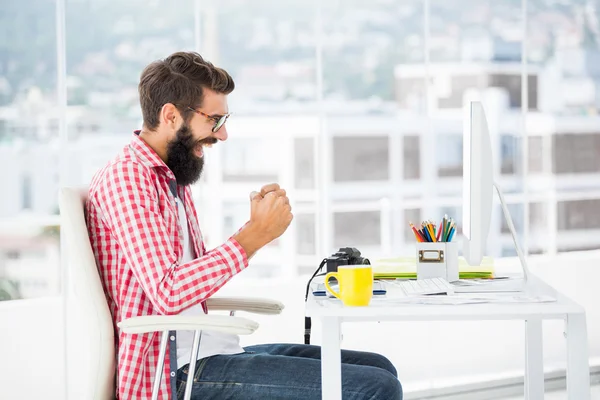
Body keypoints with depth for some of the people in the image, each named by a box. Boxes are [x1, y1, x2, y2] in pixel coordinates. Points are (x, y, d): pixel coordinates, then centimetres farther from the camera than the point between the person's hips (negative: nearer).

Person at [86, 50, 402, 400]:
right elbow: (169, 292, -25)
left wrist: (255, 227, 2)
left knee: (379, 369, 8)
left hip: (205, 351, 10)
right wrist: (256, 235, -18)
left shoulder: (172, 178, 18)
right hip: (177, 372, -10)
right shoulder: (125, 179, -14)